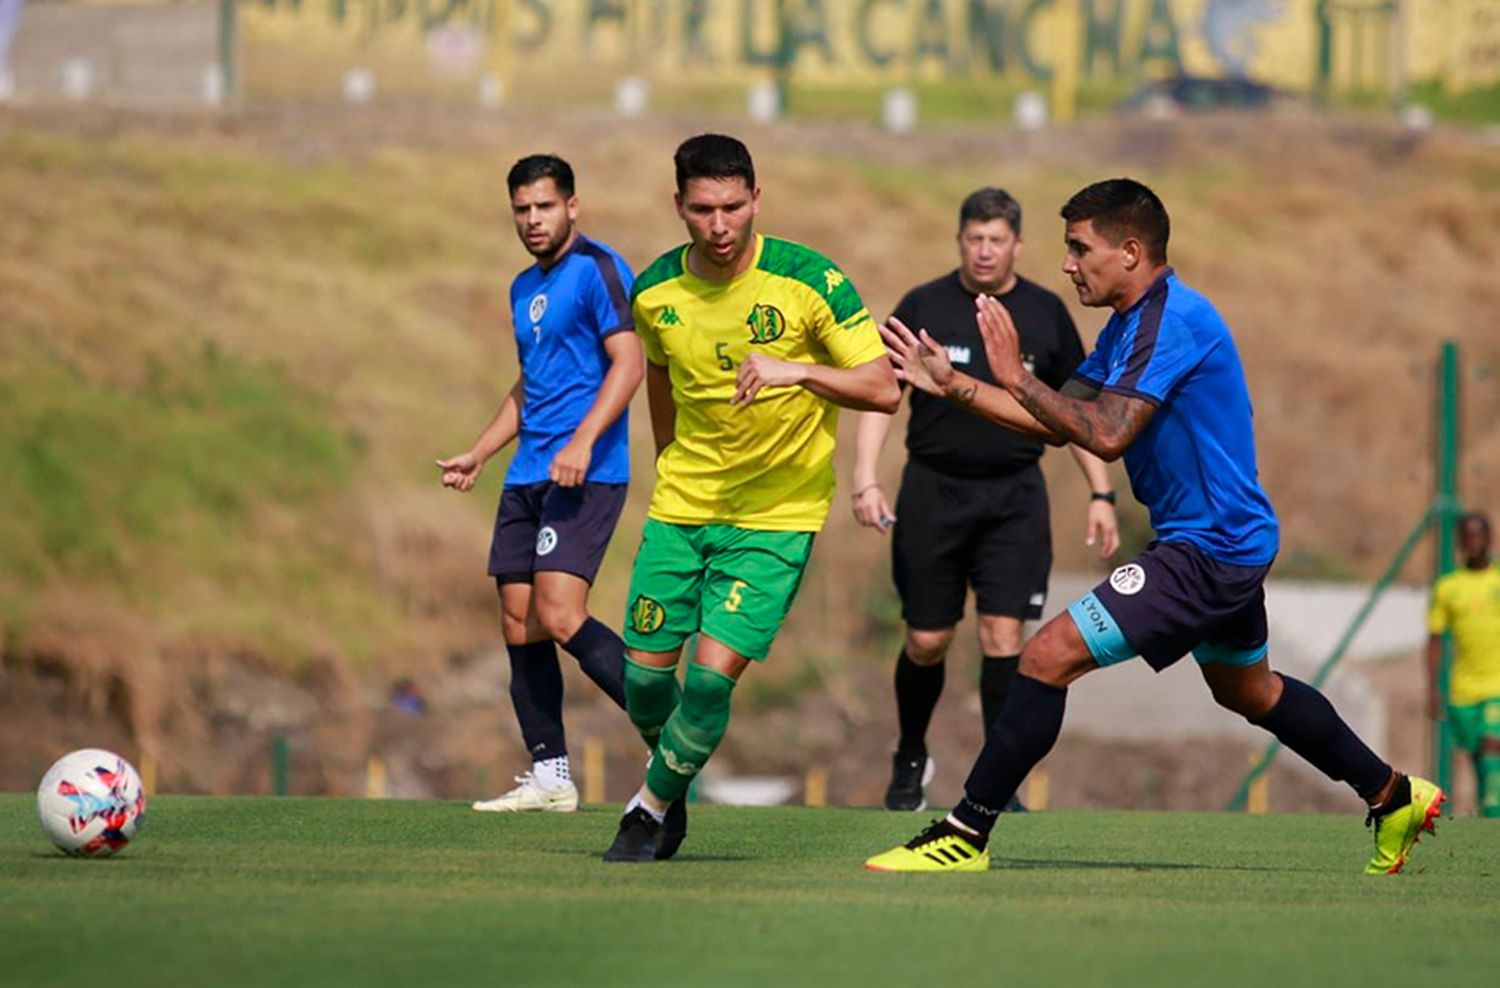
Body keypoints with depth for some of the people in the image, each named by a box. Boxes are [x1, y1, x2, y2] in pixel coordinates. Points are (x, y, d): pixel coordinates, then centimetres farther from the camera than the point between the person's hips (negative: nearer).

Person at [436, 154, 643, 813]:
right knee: (518, 623, 4)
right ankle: (549, 777, 8)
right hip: (527, 476, 9)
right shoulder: (524, 288, 20)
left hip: (586, 475, -9)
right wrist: (477, 455, 27)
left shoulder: (597, 270, -7)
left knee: (559, 616, -20)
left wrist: (582, 442, -26)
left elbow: (628, 362, -16)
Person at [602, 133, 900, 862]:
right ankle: (669, 772, 35)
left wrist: (800, 371, -32)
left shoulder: (809, 280, -16)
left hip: (777, 513, -4)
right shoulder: (655, 291, -3)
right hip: (681, 503, 4)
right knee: (647, 672, 2)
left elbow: (884, 390, -17)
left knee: (711, 675, -13)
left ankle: (655, 805, 12)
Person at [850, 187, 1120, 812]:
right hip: (933, 491, 0)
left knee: (1003, 632, -10)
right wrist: (865, 480, -13)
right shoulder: (923, 307, -1)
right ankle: (910, 762, 28)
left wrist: (1100, 493, 6)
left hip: (1013, 495, 0)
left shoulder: (1045, 314, 3)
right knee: (926, 641, 4)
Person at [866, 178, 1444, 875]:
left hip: (1207, 551, -11)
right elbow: (1057, 423, 15)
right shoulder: (1129, 325, 12)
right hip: (1232, 542, 11)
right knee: (1247, 689, 29)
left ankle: (965, 836, -14)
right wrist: (950, 385, 10)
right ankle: (1394, 797, 41)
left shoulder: (1173, 320, -20)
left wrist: (1014, 374, -22)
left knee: (1049, 657, -15)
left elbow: (1106, 433, -29)